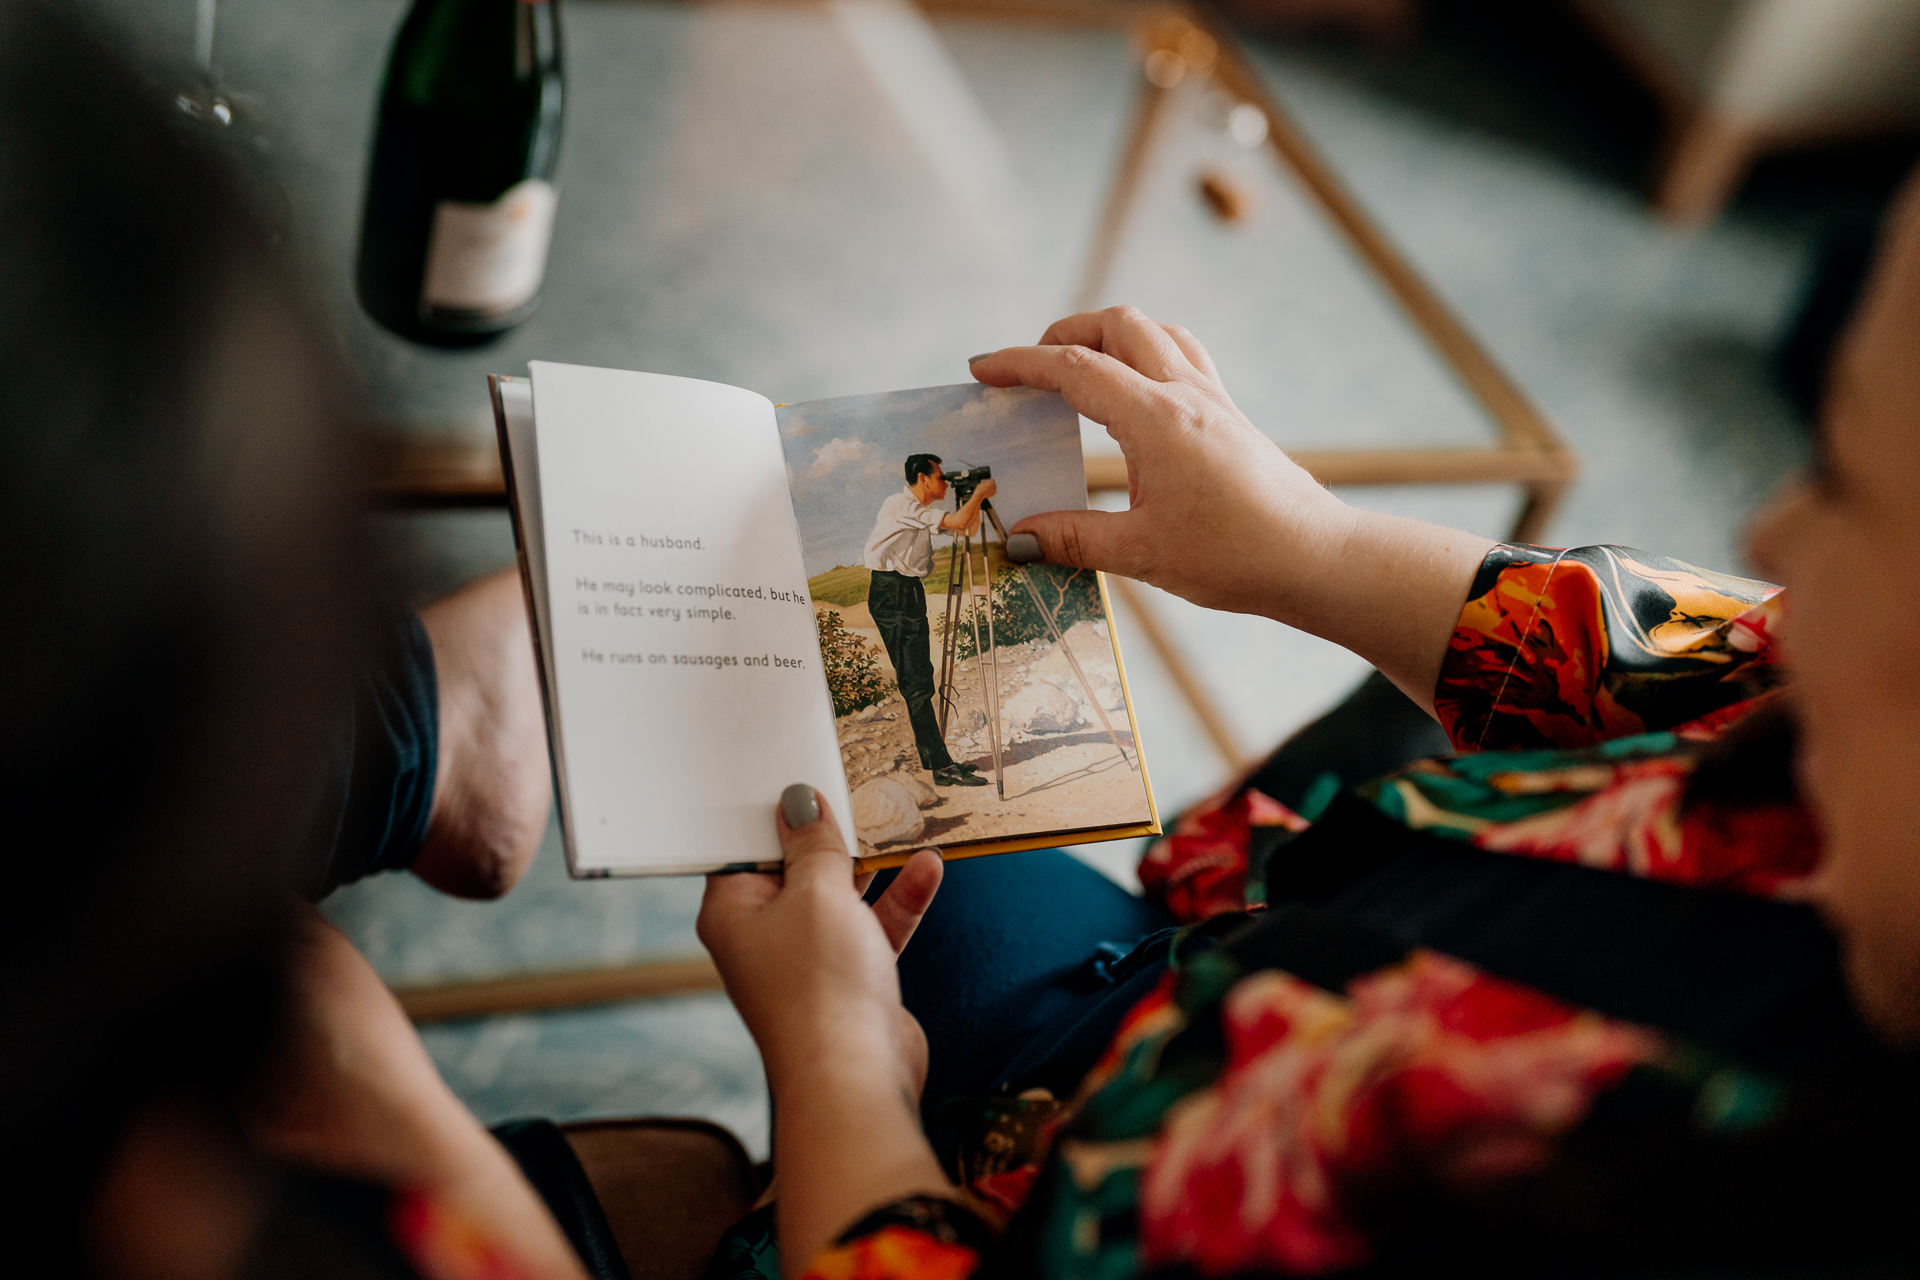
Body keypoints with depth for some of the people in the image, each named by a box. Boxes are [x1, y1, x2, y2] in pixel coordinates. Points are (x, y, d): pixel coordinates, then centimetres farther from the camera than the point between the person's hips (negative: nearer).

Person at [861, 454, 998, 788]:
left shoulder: (919, 512, 18)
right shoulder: (901, 505, -12)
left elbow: (968, 527, 18)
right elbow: (958, 521, -21)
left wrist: (977, 499, 7)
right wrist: (980, 493, -6)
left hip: (909, 591, 10)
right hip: (892, 593, -10)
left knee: (920, 678, 10)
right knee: (915, 680, -12)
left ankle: (936, 759, 14)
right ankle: (941, 766, -14)